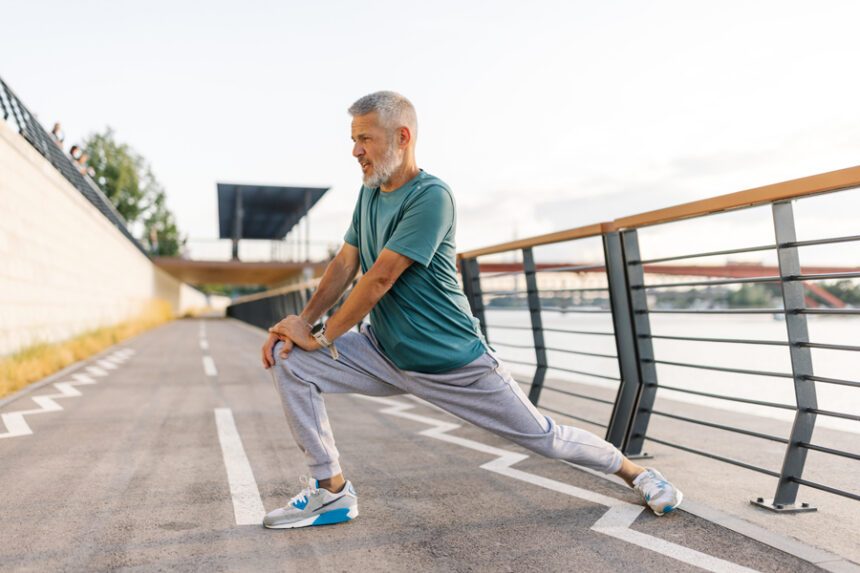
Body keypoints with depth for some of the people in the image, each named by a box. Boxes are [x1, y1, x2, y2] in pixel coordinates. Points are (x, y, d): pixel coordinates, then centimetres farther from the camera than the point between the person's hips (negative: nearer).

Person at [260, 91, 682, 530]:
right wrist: (304, 320, -6)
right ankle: (332, 492, 2)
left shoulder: (431, 196, -21)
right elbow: (345, 265, 6)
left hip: (453, 364, -6)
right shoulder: (369, 193, 6)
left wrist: (321, 336, -16)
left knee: (545, 437, 4)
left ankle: (633, 471, 35)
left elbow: (380, 278, -23)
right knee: (287, 358, -8)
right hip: (384, 355, 7)